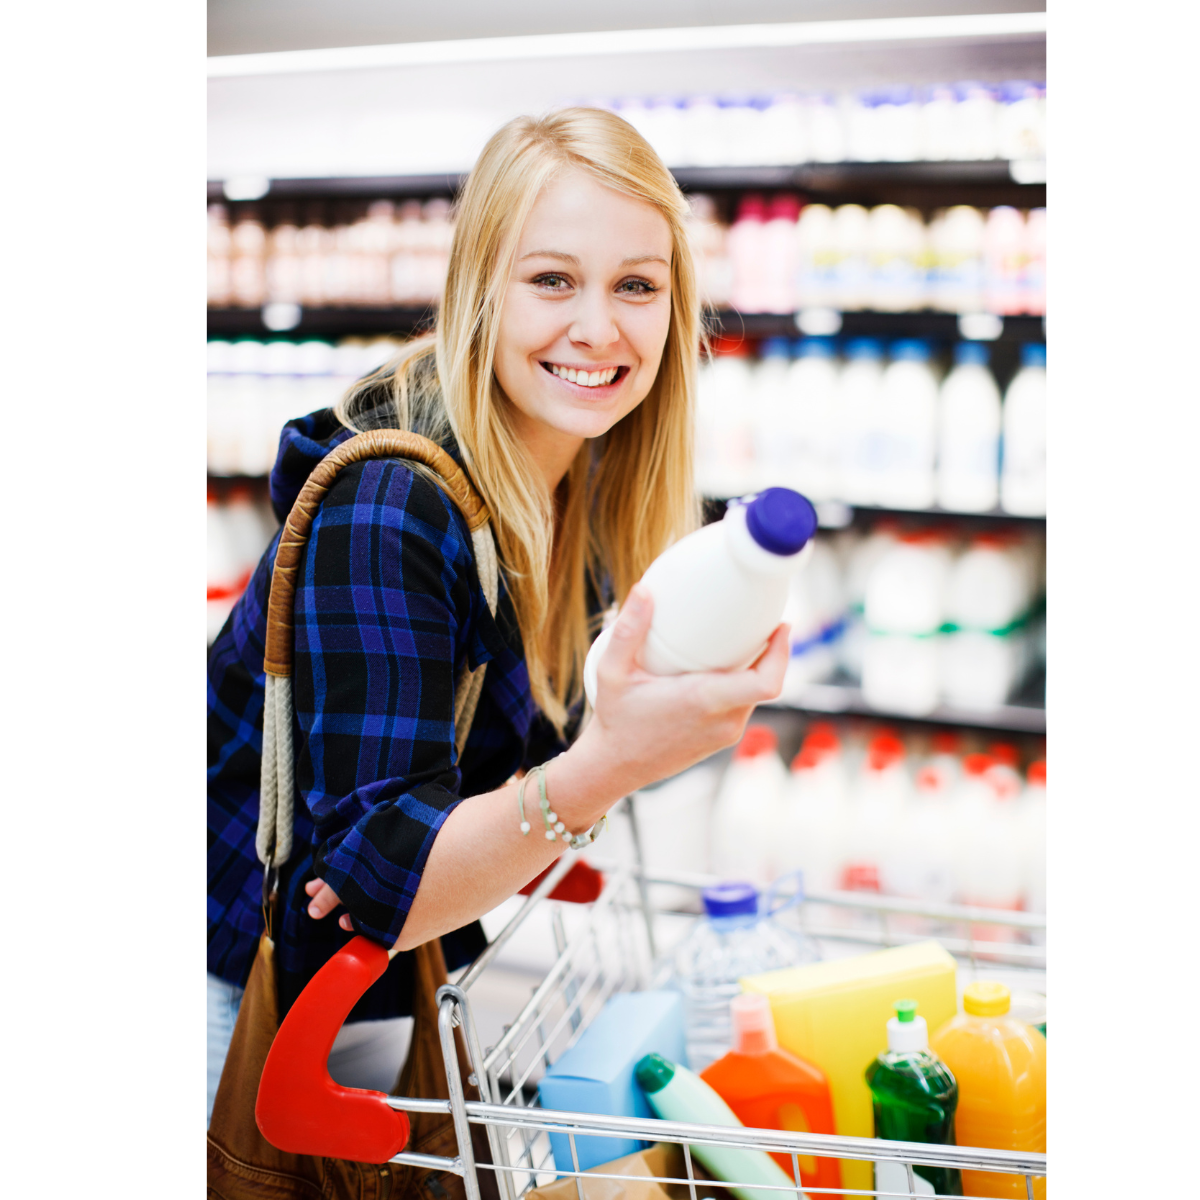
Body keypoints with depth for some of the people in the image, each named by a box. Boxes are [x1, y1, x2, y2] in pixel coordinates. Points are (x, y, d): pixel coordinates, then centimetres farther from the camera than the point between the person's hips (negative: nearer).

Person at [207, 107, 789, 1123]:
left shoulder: (600, 486, -7)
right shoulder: (384, 504, -30)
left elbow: (529, 738, 2)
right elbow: (375, 879, -31)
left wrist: (412, 856, -18)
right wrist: (607, 766, -47)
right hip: (255, 990, -6)